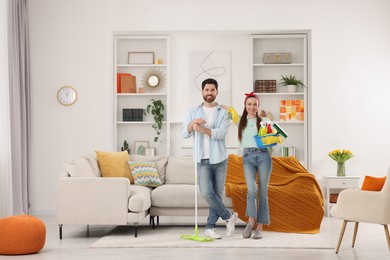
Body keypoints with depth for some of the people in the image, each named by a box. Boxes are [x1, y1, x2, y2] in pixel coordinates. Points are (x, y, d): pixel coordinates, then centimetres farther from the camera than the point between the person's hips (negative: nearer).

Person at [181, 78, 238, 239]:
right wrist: (192, 123, -20)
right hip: (202, 160, 0)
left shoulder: (224, 113, 1)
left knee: (217, 194, 5)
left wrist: (201, 129, -23)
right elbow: (184, 134, -1)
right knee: (207, 193, -13)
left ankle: (210, 228, 17)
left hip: (219, 159, 0)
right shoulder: (193, 112, 7)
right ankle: (229, 216, 8)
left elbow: (221, 133, -15)